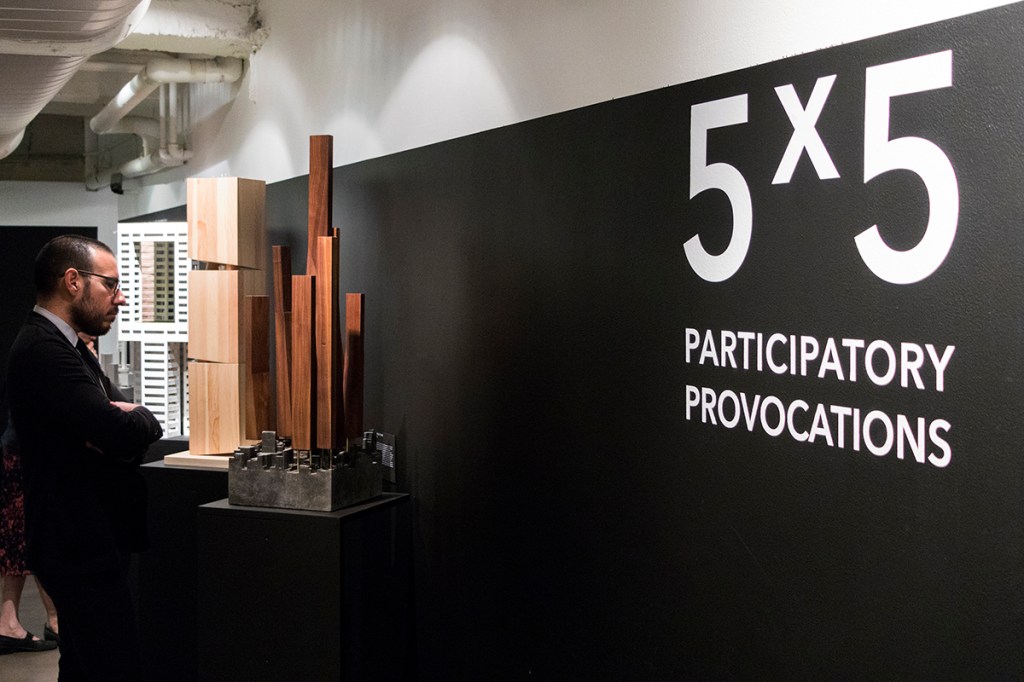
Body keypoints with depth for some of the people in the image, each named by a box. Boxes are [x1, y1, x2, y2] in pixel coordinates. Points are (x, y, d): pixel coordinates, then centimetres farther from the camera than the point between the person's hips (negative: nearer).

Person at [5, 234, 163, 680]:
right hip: (81, 547, -10)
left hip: (83, 543, 10)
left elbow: (146, 427, 12)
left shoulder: (67, 348, 15)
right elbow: (126, 433, -27)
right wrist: (133, 417, -4)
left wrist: (126, 419, -10)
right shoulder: (44, 352, -18)